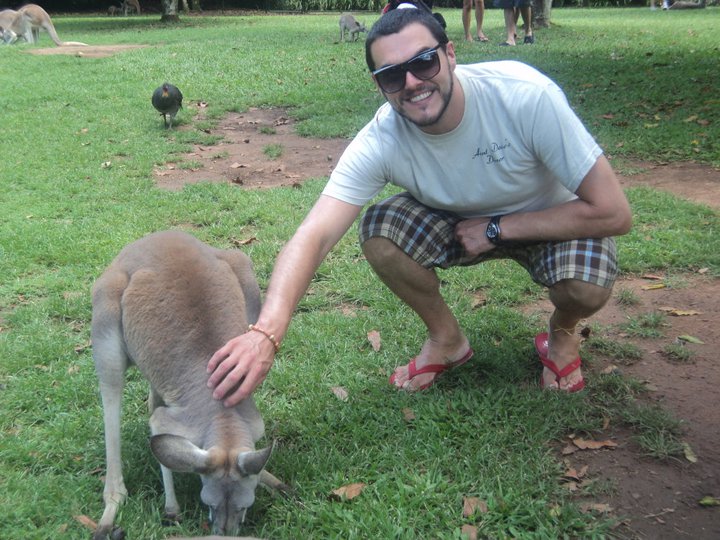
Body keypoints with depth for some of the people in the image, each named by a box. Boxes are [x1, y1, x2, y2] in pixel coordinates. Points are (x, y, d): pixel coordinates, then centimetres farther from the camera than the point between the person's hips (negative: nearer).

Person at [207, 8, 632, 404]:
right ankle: (447, 339, 3)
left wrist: (495, 228, -26)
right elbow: (314, 236, -36)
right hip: (458, 220, 2)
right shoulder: (381, 141, -26)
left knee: (586, 286, -33)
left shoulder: (527, 96, -33)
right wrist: (265, 334, -52)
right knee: (379, 230, -24)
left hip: (555, 220, -2)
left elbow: (613, 213, -28)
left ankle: (562, 333, 7)